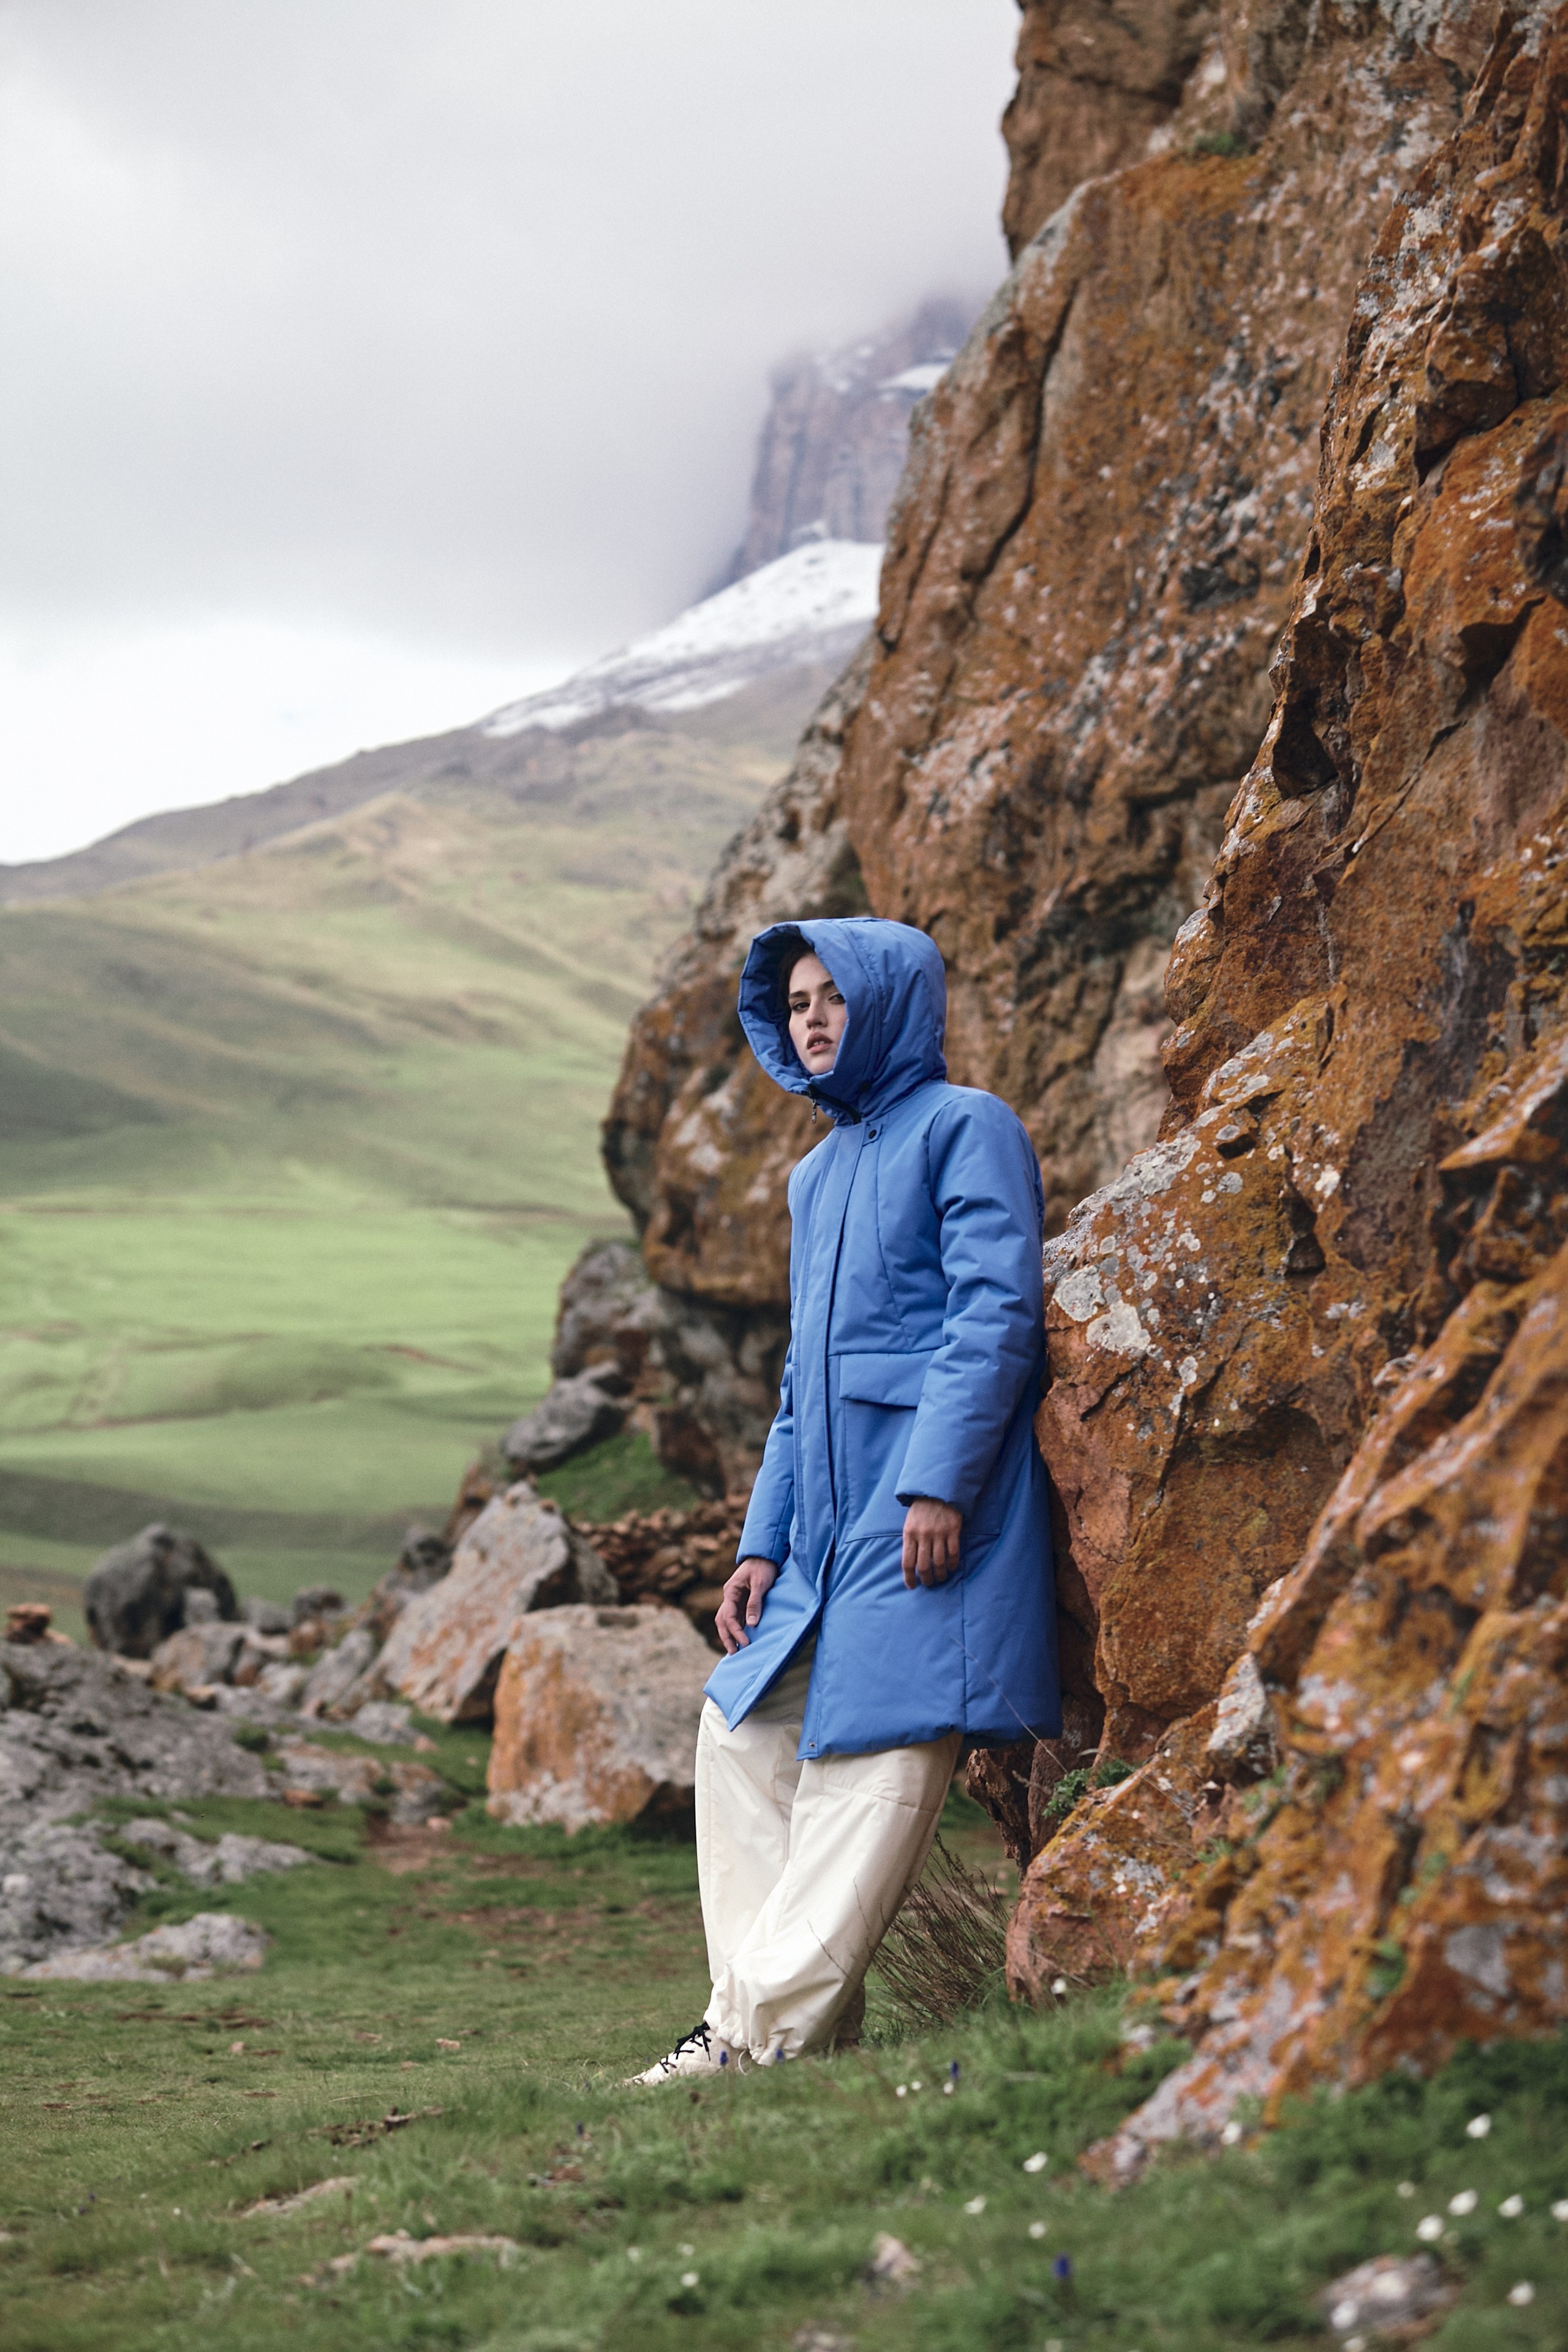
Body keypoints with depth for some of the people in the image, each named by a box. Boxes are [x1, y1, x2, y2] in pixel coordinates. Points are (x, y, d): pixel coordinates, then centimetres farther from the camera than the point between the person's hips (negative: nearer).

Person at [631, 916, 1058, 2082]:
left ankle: (775, 2027, -12)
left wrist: (937, 1478, -21)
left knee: (869, 1755, -10)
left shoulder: (964, 1128, -1)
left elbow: (994, 1314, -12)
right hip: (826, 1526, 9)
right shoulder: (820, 1174, 23)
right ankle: (749, 2008, 7)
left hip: (924, 1515, -9)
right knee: (745, 1732, 5)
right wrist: (764, 1540, 17)